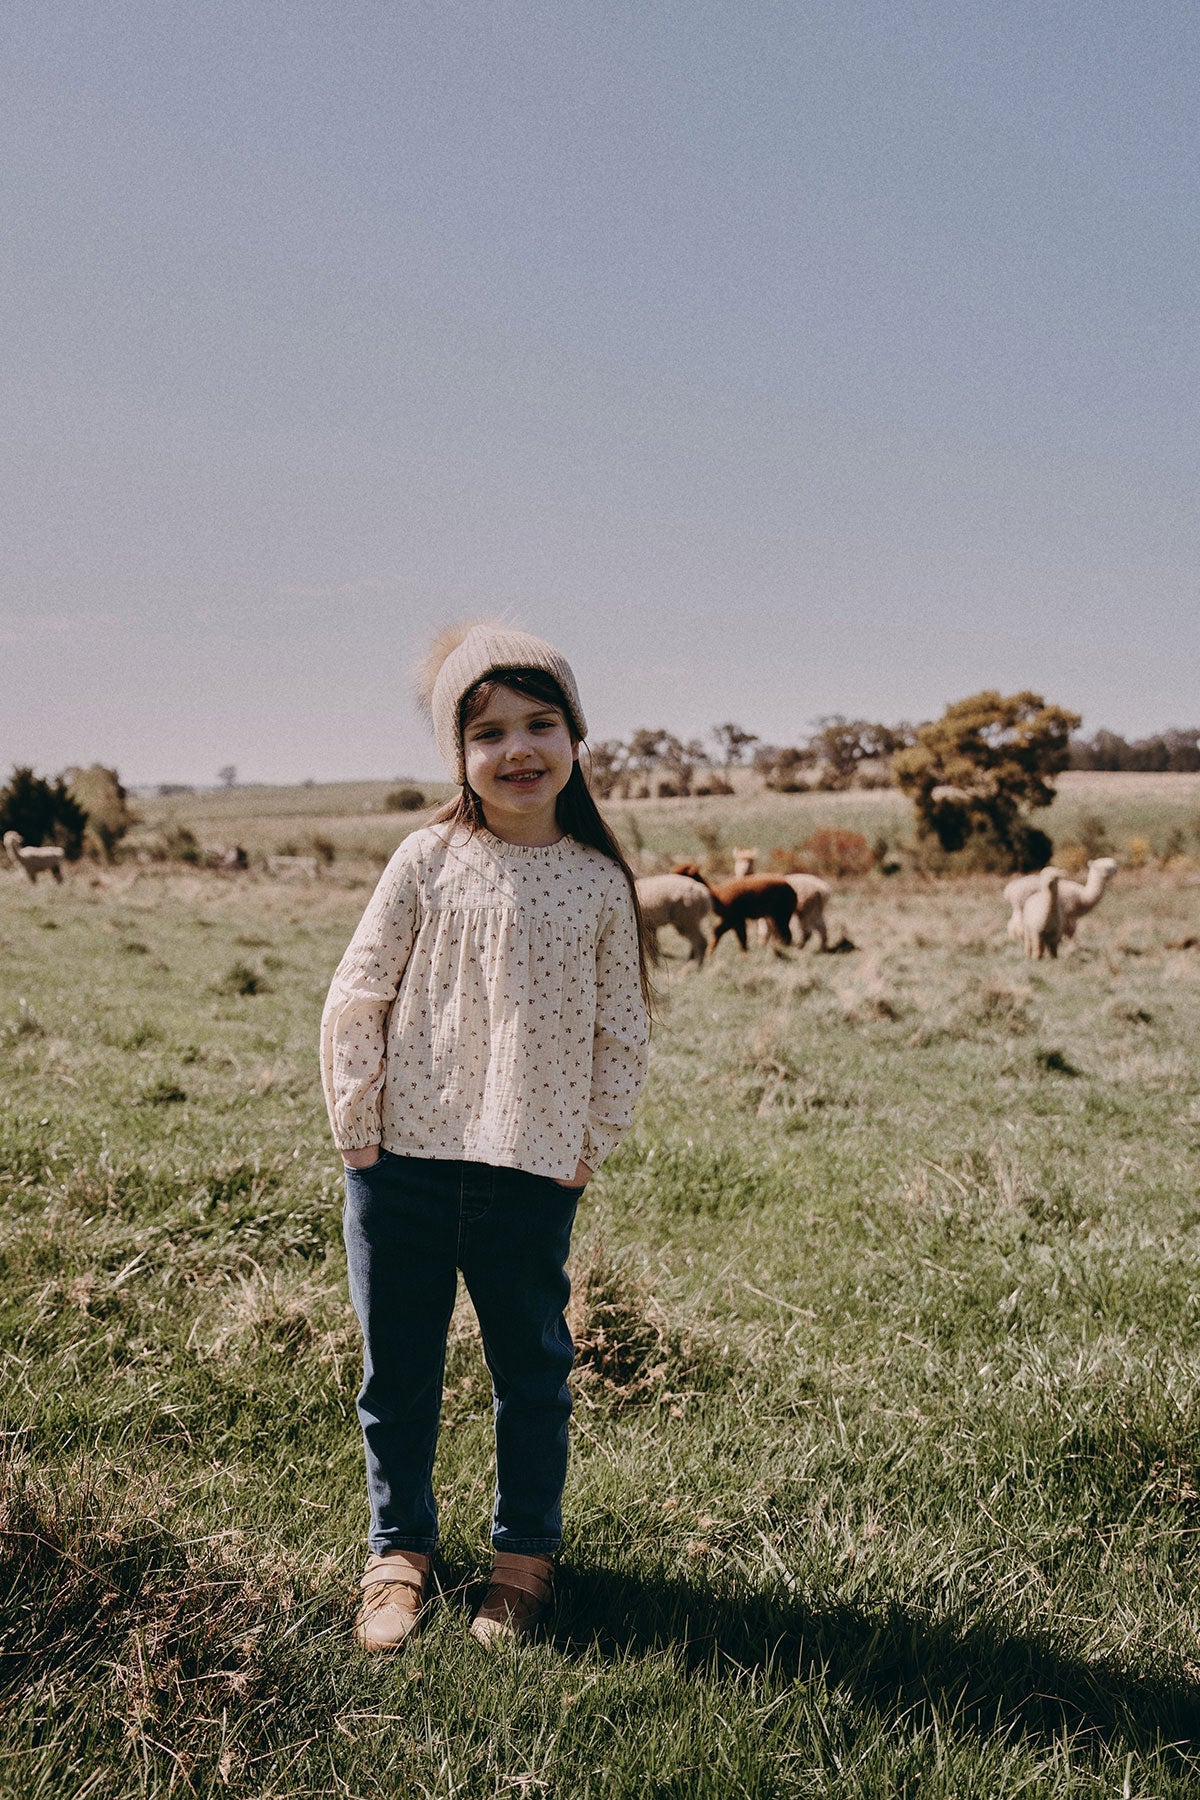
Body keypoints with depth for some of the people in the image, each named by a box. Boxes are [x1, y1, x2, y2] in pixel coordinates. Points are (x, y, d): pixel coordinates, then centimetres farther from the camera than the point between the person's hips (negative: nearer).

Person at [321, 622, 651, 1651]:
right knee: (399, 1374, 13)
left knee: (532, 1372, 13)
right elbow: (356, 998, -1)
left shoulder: (600, 882, 0)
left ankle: (527, 1550, 33)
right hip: (403, 1167, 0)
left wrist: (591, 1147, 0)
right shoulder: (428, 862, -2)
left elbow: (622, 1032, 5)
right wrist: (358, 1126, -4)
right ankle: (400, 1549, 32)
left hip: (531, 1178, 0)